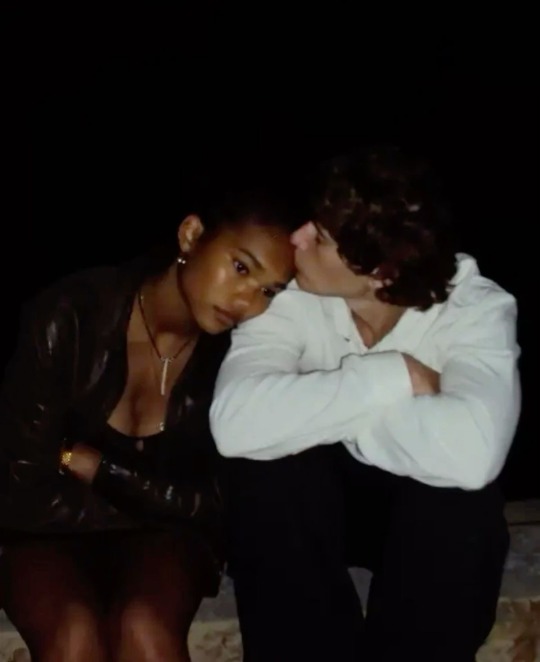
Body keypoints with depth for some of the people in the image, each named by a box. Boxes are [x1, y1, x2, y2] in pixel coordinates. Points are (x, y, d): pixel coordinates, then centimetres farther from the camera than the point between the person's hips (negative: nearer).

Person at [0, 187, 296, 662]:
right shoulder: (72, 315, -19)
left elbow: (212, 503, -8)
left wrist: (94, 466, -12)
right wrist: (144, 503, -14)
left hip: (164, 531, 1)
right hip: (54, 528, -1)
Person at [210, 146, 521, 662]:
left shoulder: (476, 307, -24)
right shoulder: (292, 296, -20)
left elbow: (472, 451, -45)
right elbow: (236, 423, -40)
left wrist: (325, 408, -33)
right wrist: (392, 377, -35)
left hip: (424, 510, 0)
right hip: (308, 507, 1)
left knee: (463, 493, -34)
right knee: (268, 462, -31)